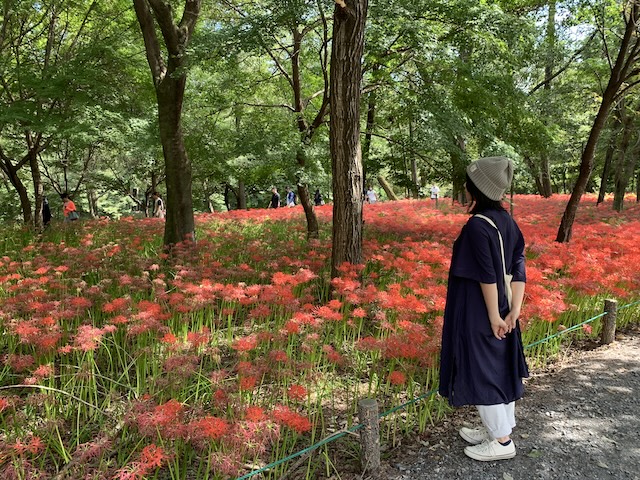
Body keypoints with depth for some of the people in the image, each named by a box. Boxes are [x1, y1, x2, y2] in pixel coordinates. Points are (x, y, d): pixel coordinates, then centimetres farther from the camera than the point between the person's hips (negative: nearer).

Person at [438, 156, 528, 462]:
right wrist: (514, 310, -1)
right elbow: (519, 266, 0)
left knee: (481, 371, 5)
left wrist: (494, 317, -15)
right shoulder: (506, 221, 2)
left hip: (477, 314, -8)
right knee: (500, 367, 18)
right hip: (500, 310, 9)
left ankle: (502, 441, 18)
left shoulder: (477, 225, -23)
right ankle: (499, 427, 33)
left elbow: (487, 276, -23)